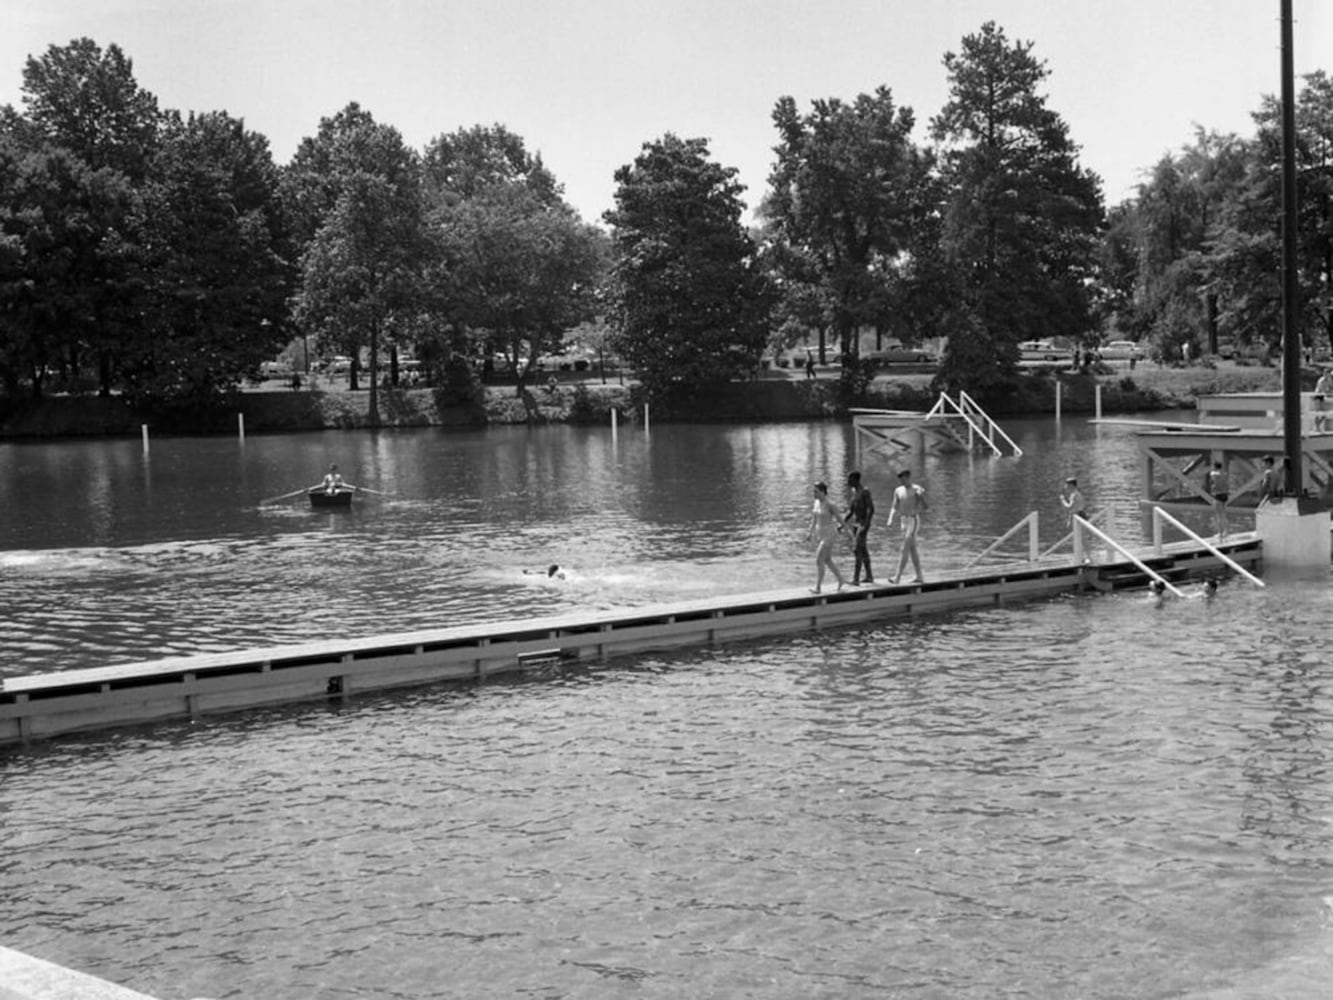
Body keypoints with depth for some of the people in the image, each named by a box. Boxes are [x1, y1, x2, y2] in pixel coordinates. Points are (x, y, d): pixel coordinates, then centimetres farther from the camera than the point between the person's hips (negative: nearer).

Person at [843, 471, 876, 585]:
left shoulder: (865, 492, -13)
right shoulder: (853, 492, 13)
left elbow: (871, 509, -19)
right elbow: (850, 511, 19)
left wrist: (866, 525, -26)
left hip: (863, 524, -9)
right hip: (855, 524, 9)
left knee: (857, 550, -15)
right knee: (863, 550, 13)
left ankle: (856, 579, -18)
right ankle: (869, 576, 21)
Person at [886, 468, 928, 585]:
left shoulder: (917, 490, -11)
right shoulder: (898, 491, 9)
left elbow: (924, 507, -15)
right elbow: (895, 508, 10)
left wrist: (922, 496, -34)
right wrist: (890, 520, -7)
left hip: (913, 521, -7)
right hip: (904, 521, 7)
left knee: (904, 550, -11)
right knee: (912, 550, 11)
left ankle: (897, 577, -13)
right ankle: (920, 577, 17)